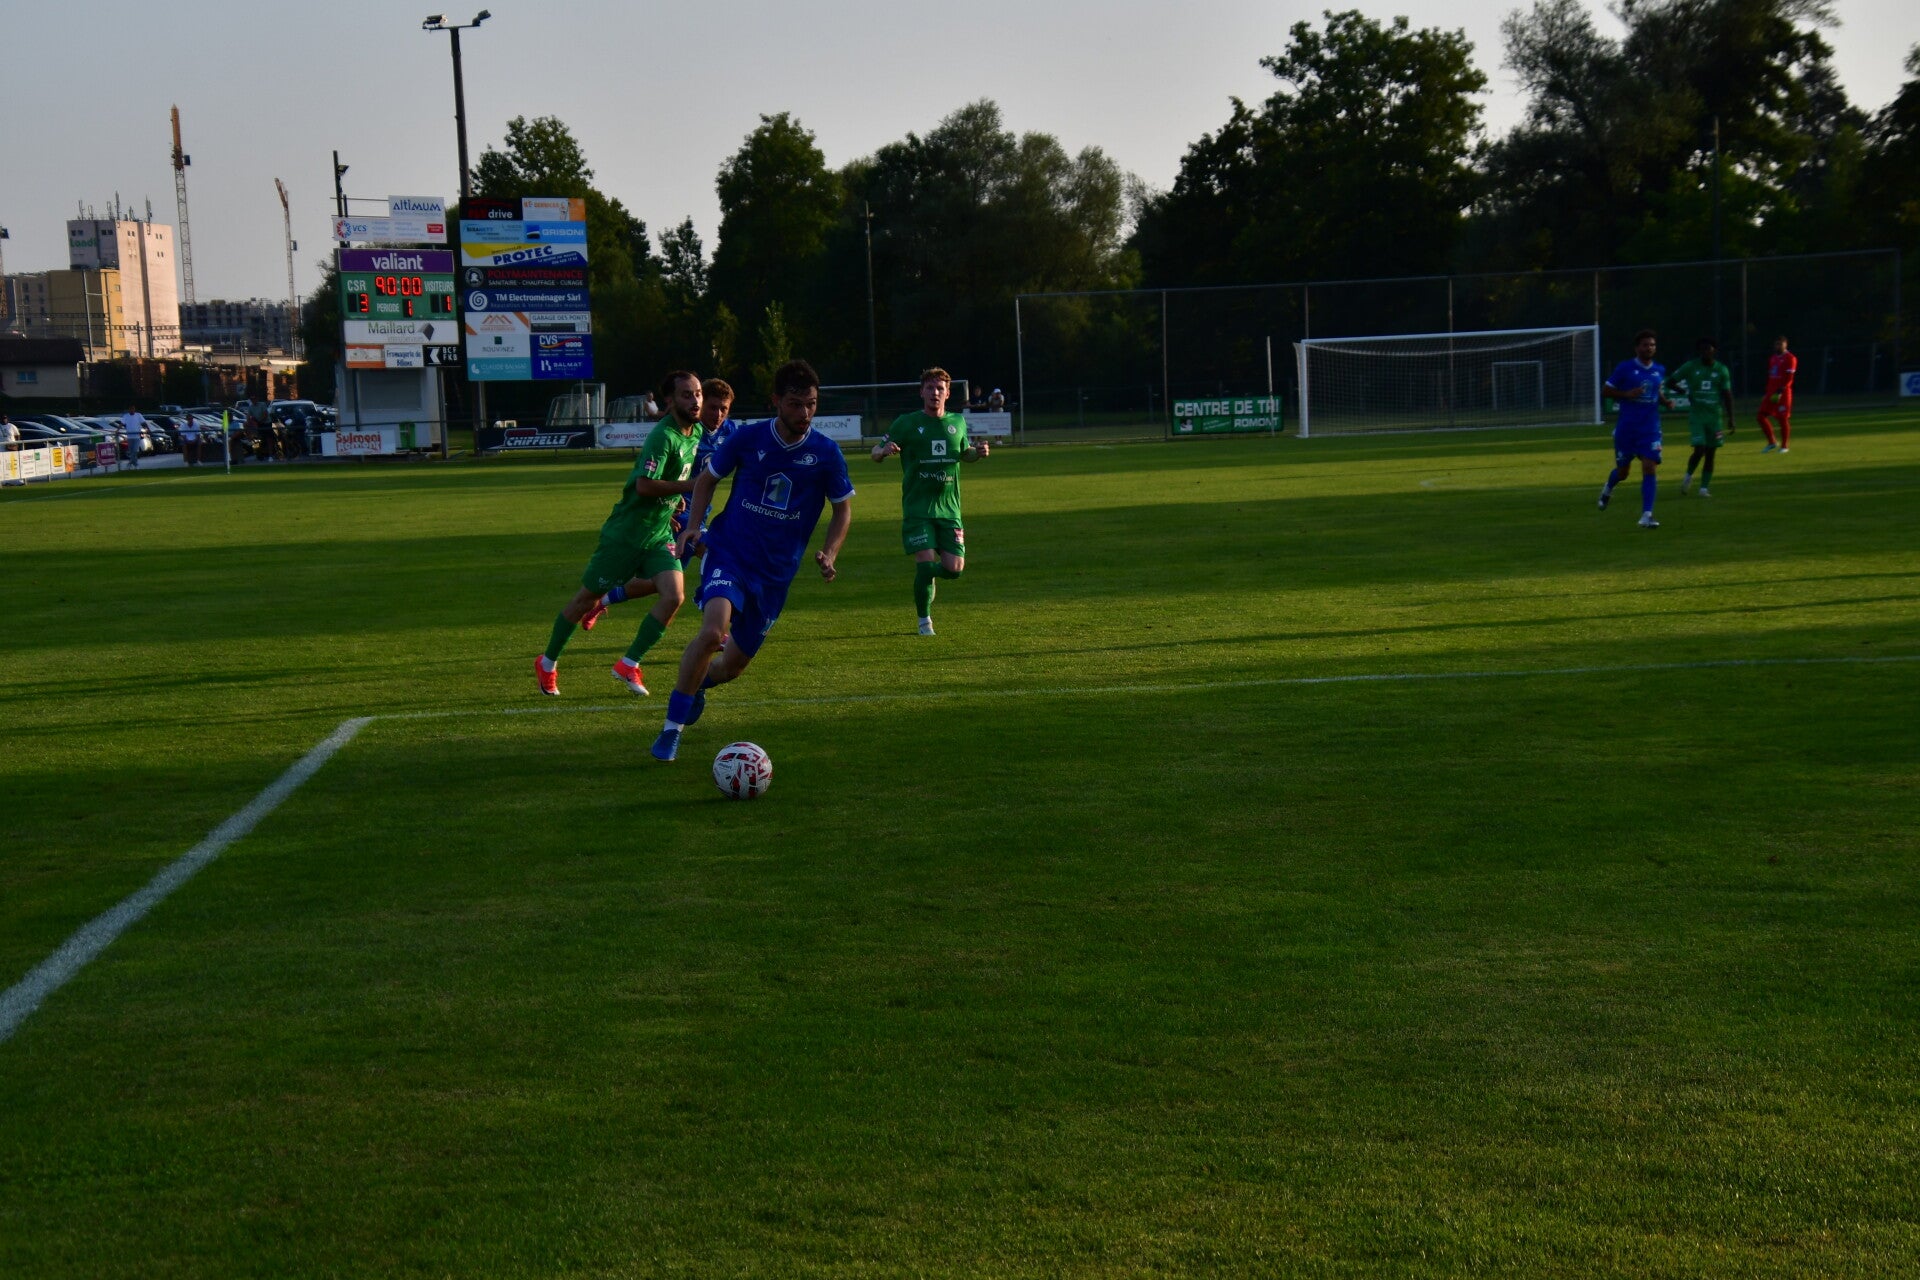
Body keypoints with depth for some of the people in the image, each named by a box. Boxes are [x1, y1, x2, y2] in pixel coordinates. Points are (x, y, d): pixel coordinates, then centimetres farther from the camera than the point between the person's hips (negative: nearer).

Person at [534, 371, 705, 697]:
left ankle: (629, 665, 1)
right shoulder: (663, 436, -23)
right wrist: (691, 485, -27)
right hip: (625, 534, -7)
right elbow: (645, 486, -32)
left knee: (674, 595, -12)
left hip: (659, 535, 7)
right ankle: (547, 663, 25)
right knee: (587, 598, 7)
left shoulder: (697, 433, 4)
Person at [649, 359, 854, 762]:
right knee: (713, 632, -29)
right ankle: (672, 728, -14)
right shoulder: (747, 438, -6)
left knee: (732, 667, 9)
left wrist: (828, 554, -8)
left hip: (776, 574, 2)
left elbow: (843, 509, 9)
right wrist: (693, 526, -4)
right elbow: (707, 478, 11)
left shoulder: (826, 453, -4)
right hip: (729, 554, -2)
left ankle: (698, 683, 47)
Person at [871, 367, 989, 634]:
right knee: (926, 562, -14)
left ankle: (924, 573, 32)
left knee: (954, 569, -4)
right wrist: (884, 451, -26)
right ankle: (924, 621, 8)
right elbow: (876, 453, -1)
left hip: (949, 508, 4)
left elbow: (965, 453, 25)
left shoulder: (957, 422, 9)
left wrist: (978, 452, 2)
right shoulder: (907, 423, -3)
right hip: (917, 509, -4)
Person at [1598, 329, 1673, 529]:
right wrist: (1627, 394, -18)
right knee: (1623, 471, 10)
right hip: (1626, 428, -2)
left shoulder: (1660, 370, 8)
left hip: (1651, 428, 2)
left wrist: (1666, 402, 0)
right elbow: (1605, 391, -3)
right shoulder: (1624, 368, -6)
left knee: (1649, 469, -12)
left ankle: (1646, 515, -13)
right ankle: (1608, 489, 46)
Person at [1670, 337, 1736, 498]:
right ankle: (1688, 476, 13)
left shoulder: (1722, 370, 3)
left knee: (1710, 453, 3)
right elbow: (1670, 382, 5)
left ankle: (1704, 488, 12)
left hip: (1715, 417, 2)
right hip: (1696, 416, -2)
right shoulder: (1690, 367, -2)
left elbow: (1727, 395, 6)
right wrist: (1685, 392, -8)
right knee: (1699, 449, -14)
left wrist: (1730, 418, 2)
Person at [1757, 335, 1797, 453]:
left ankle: (1784, 446, 9)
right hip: (1771, 392, 7)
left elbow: (1788, 378, -14)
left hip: (1783, 393, -7)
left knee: (1783, 419, -2)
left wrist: (1780, 392, -21)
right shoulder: (1772, 358, 16)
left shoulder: (1790, 358, -7)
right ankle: (1771, 442, 14)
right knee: (1762, 416, 1)